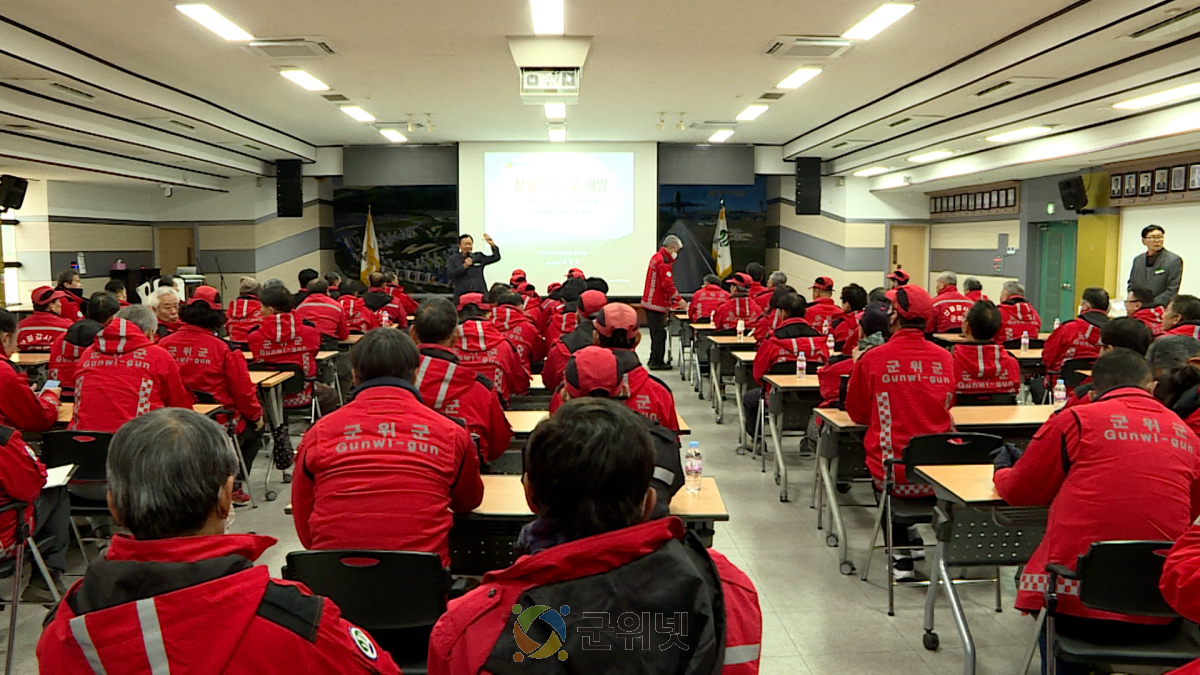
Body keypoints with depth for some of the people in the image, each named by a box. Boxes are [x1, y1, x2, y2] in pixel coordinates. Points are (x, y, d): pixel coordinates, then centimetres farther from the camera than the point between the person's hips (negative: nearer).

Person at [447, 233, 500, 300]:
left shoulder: (479, 257, 15)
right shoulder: (453, 259, 10)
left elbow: (496, 257, 11)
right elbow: (449, 274, -4)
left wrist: (492, 245, -3)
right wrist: (464, 266, -10)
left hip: (480, 293, 2)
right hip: (461, 295, -2)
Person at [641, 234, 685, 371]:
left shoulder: (656, 257, 17)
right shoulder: (664, 261, -16)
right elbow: (667, 284, -21)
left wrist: (672, 300, 21)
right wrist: (678, 299, -12)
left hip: (650, 302, 10)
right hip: (657, 303, -10)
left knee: (656, 332, 16)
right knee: (659, 333, -5)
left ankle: (654, 360, 22)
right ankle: (657, 361, -2)